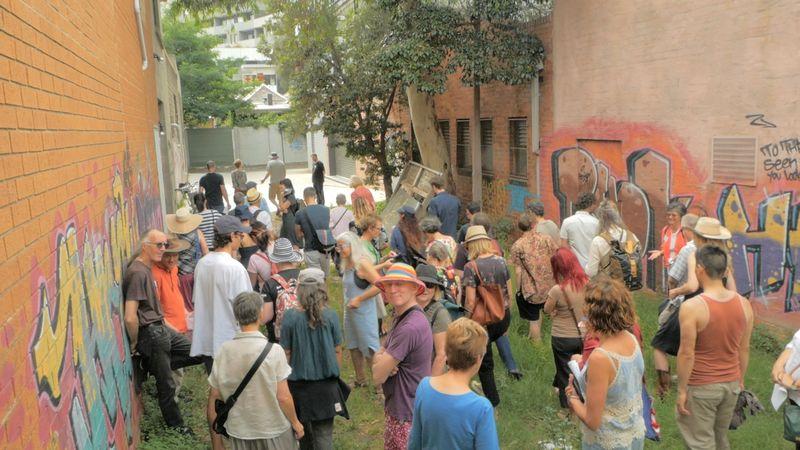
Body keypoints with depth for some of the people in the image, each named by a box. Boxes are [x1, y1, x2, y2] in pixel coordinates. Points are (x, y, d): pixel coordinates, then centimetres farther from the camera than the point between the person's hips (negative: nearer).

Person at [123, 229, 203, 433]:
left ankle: (154, 364, 16)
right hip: (150, 333, -9)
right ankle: (175, 425, 23)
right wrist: (134, 344, -12)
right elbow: (130, 317, -25)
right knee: (166, 384, 5)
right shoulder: (138, 273, -22)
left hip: (160, 328, 9)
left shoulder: (147, 268, 9)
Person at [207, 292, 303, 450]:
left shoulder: (224, 351, -7)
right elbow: (283, 397, -15)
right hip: (274, 431, -3)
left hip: (239, 432, 3)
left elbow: (214, 400, -3)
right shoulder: (273, 350, -17)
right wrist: (295, 422, 3)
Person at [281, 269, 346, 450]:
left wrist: (286, 379, 8)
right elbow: (337, 350, 0)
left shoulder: (290, 317, -11)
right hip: (326, 384, 0)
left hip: (299, 383, 0)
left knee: (304, 430, 19)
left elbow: (286, 353, -6)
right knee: (324, 434, 6)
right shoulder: (331, 316, -8)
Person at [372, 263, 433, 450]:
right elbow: (378, 356, 6)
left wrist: (380, 364, -2)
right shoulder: (401, 318, 6)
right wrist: (382, 362, -17)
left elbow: (378, 377, -23)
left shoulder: (410, 327, -28)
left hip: (407, 416, -9)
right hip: (396, 409, 9)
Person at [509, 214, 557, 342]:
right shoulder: (546, 239, -2)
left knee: (534, 319, 11)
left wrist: (519, 288, 2)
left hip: (531, 288, -3)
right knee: (537, 310, 24)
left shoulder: (517, 246, -10)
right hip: (550, 286, 3)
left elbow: (518, 271, -10)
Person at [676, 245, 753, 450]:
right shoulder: (744, 304, -3)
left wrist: (682, 390, -9)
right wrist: (740, 381, 18)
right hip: (730, 384, 6)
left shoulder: (692, 307, -21)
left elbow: (687, 354, -18)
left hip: (701, 387, -6)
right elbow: (744, 349, 6)